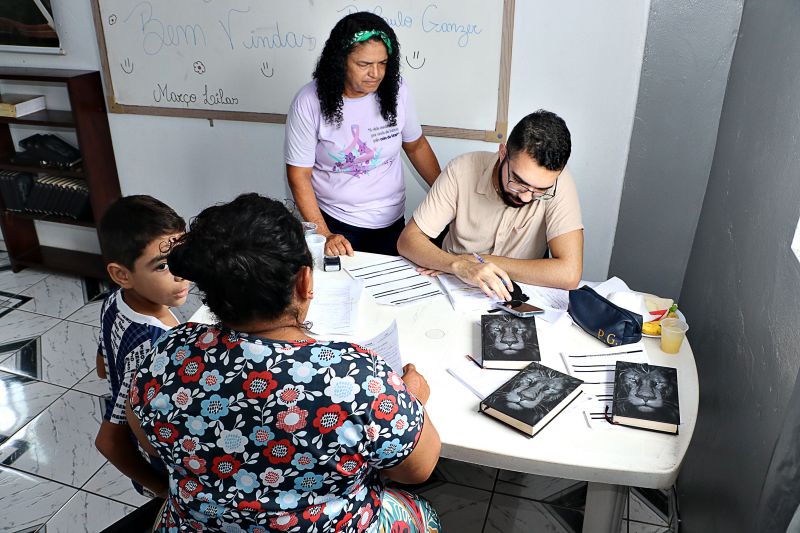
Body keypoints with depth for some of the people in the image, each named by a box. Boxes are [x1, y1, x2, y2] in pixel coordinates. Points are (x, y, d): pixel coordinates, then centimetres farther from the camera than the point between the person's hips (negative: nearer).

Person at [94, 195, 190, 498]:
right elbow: (108, 440, -31)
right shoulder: (153, 349, -39)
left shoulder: (115, 301, -14)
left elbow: (104, 369, 4)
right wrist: (166, 491, -20)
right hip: (169, 474, -7)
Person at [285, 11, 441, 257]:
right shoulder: (309, 102, -16)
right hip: (335, 224, -3)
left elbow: (416, 146, 8)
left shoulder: (396, 92, -8)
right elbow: (299, 174, -12)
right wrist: (324, 234, -19)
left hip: (392, 221, 3)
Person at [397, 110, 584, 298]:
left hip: (518, 297, 0)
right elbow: (407, 240, -14)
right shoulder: (462, 170, -15)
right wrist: (459, 265, -32)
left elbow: (569, 274, -25)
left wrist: (482, 260, -22)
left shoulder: (558, 183, -18)